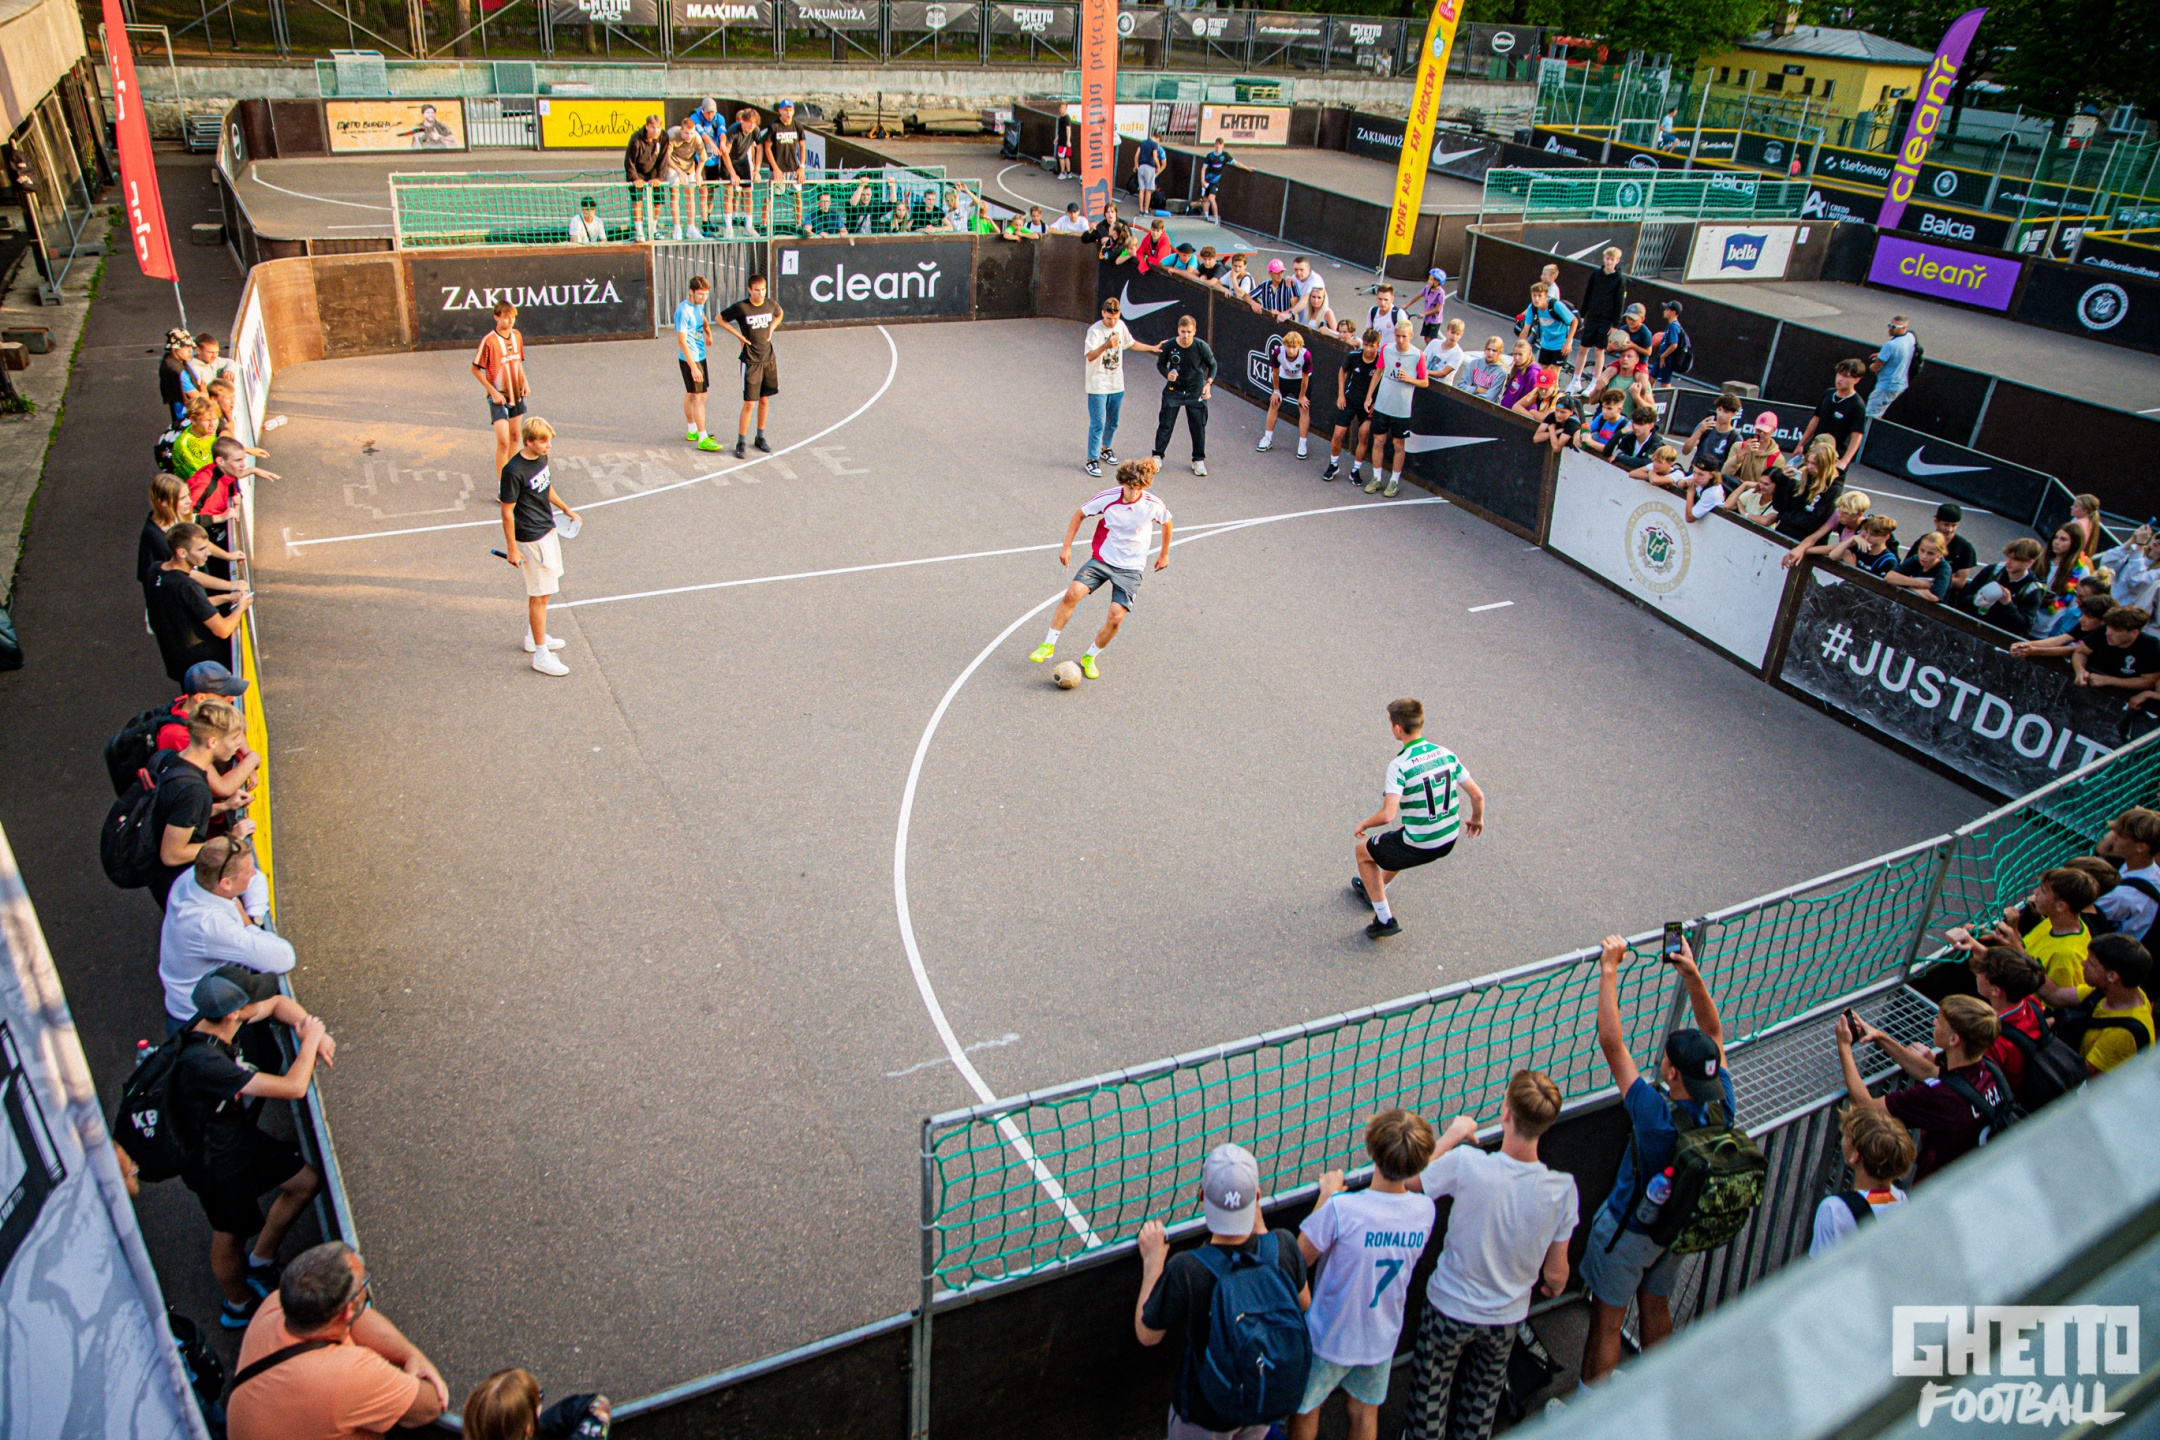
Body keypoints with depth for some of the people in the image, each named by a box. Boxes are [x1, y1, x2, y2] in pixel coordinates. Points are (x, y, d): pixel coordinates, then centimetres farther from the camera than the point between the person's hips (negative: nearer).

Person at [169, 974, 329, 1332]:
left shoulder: (211, 1022, -14)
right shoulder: (205, 1063, -40)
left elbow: (277, 1003, 4)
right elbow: (293, 1087, -36)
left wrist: (309, 1030, -14)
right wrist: (310, 1039, -21)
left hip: (241, 1137, 8)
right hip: (217, 1164, -8)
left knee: (306, 1181, 14)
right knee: (230, 1235, 15)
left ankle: (259, 1262, 34)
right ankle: (238, 1306, 42)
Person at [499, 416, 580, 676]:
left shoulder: (541, 458, 3)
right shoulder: (514, 471, -22)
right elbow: (507, 511, -18)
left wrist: (566, 510, 33)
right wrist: (512, 549, -16)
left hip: (548, 531, 9)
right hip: (532, 539, -9)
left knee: (542, 591, 20)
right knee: (540, 595, -3)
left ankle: (533, 637, 38)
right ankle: (540, 654, 6)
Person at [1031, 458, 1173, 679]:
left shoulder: (1154, 505, -13)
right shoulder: (1107, 498, -13)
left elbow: (1166, 522, 10)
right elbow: (1079, 515, 3)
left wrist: (1164, 554, 19)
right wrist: (1066, 546, 0)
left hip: (1131, 569, 0)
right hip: (1101, 558, 1)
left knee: (1116, 617, -15)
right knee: (1072, 593, -22)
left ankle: (1089, 657, 10)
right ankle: (1048, 645, -7)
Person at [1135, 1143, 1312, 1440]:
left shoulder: (1185, 1271, -35)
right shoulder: (1283, 1247, -26)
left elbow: (1147, 1335, -18)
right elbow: (1304, 1304, -3)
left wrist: (1152, 1261, -10)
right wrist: (1259, 1228, -5)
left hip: (1207, 1415, -3)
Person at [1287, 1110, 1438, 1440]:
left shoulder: (1340, 1208, -35)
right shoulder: (1425, 1211, -20)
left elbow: (1298, 1262, -20)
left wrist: (1327, 1194, -13)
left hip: (1330, 1338, -4)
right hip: (1382, 1338, 4)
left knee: (1306, 1412, 22)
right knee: (1365, 1413, 28)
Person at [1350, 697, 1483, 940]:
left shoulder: (1399, 765, -22)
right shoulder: (1446, 754, -3)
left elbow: (1387, 815, -27)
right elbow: (1477, 795, 3)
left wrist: (1363, 824, -7)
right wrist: (1477, 819, 23)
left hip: (1418, 847, -7)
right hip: (1449, 840, 7)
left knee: (1362, 850, 19)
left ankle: (1385, 919, 19)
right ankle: (1374, 891, 58)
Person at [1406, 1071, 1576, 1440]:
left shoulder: (1466, 1164, -32)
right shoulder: (1562, 1188, -23)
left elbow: (1412, 1181, -11)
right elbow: (1555, 1274, -10)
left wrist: (1454, 1134, -1)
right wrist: (1554, 1287, 14)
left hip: (1449, 1309, -2)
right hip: (1506, 1318, 2)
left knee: (1431, 1391, 25)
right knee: (1482, 1397, 29)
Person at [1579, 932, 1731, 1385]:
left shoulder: (1659, 1119, -38)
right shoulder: (1723, 1107, -22)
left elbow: (1610, 1041, -38)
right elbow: (1713, 1032, -8)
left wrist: (1609, 969, -32)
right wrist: (1692, 976, -16)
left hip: (1628, 1231, -6)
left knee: (1606, 1320, 12)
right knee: (1656, 1306, 27)